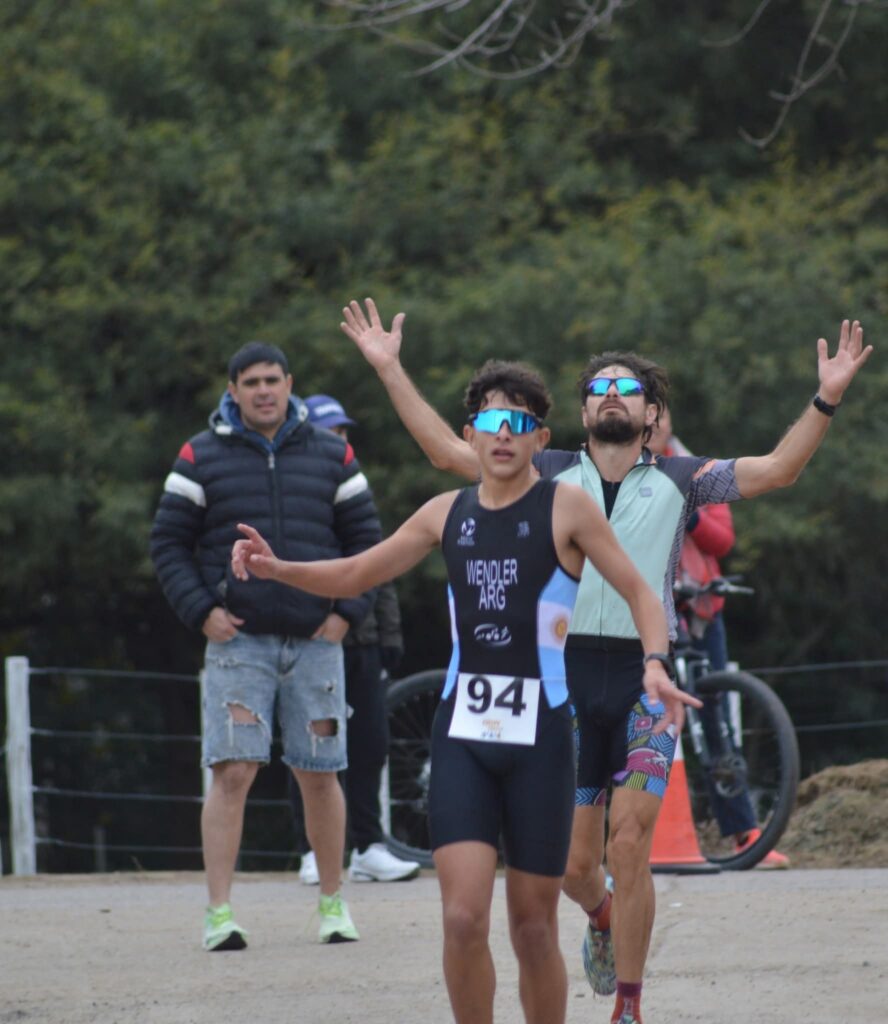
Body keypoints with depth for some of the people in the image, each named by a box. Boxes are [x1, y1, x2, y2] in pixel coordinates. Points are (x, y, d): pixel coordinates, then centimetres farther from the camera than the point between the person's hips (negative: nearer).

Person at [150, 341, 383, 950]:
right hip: (237, 642, -2)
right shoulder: (201, 458, 4)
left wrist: (346, 612, 0)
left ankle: (333, 902, 19)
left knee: (320, 777, 6)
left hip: (315, 642, 2)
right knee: (232, 774, -11)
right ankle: (220, 912, -12)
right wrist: (202, 613, -6)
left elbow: (366, 538, 11)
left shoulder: (331, 456, 9)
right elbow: (169, 543, 5)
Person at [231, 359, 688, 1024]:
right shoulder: (448, 514, 9)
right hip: (462, 731, 2)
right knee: (463, 917, -11)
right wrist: (278, 569, 1)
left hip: (539, 733, -2)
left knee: (533, 925, 3)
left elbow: (639, 593, -1)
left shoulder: (567, 507, -2)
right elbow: (356, 575, 18)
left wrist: (655, 663, -20)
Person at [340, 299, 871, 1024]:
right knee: (574, 861, 6)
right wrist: (389, 369, 6)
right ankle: (603, 918, 41)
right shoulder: (552, 476, 11)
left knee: (629, 845, -12)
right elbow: (447, 451, 10)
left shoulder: (677, 481, 8)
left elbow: (779, 469, 2)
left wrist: (828, 398, -10)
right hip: (565, 673, 2)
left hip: (644, 678, -2)